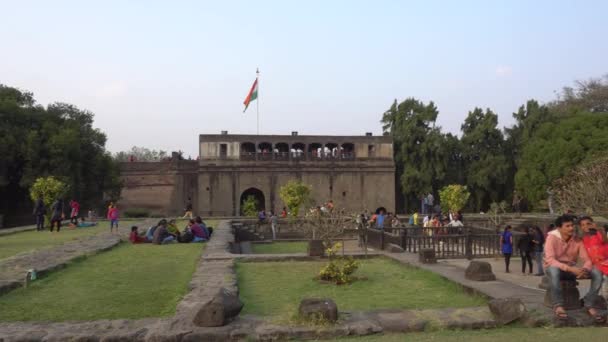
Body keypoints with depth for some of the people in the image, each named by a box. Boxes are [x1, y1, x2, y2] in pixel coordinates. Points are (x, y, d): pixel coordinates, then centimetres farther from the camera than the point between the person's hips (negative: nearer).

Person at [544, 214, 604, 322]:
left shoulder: (577, 241, -2)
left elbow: (587, 260, -5)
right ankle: (558, 306, -34)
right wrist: (570, 268, -39)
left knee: (597, 273, -17)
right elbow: (550, 260, -27)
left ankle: (589, 305, -14)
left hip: (572, 270, 5)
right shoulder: (552, 238, -17)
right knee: (554, 269, -42)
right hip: (554, 268, -5)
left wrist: (584, 269, -30)